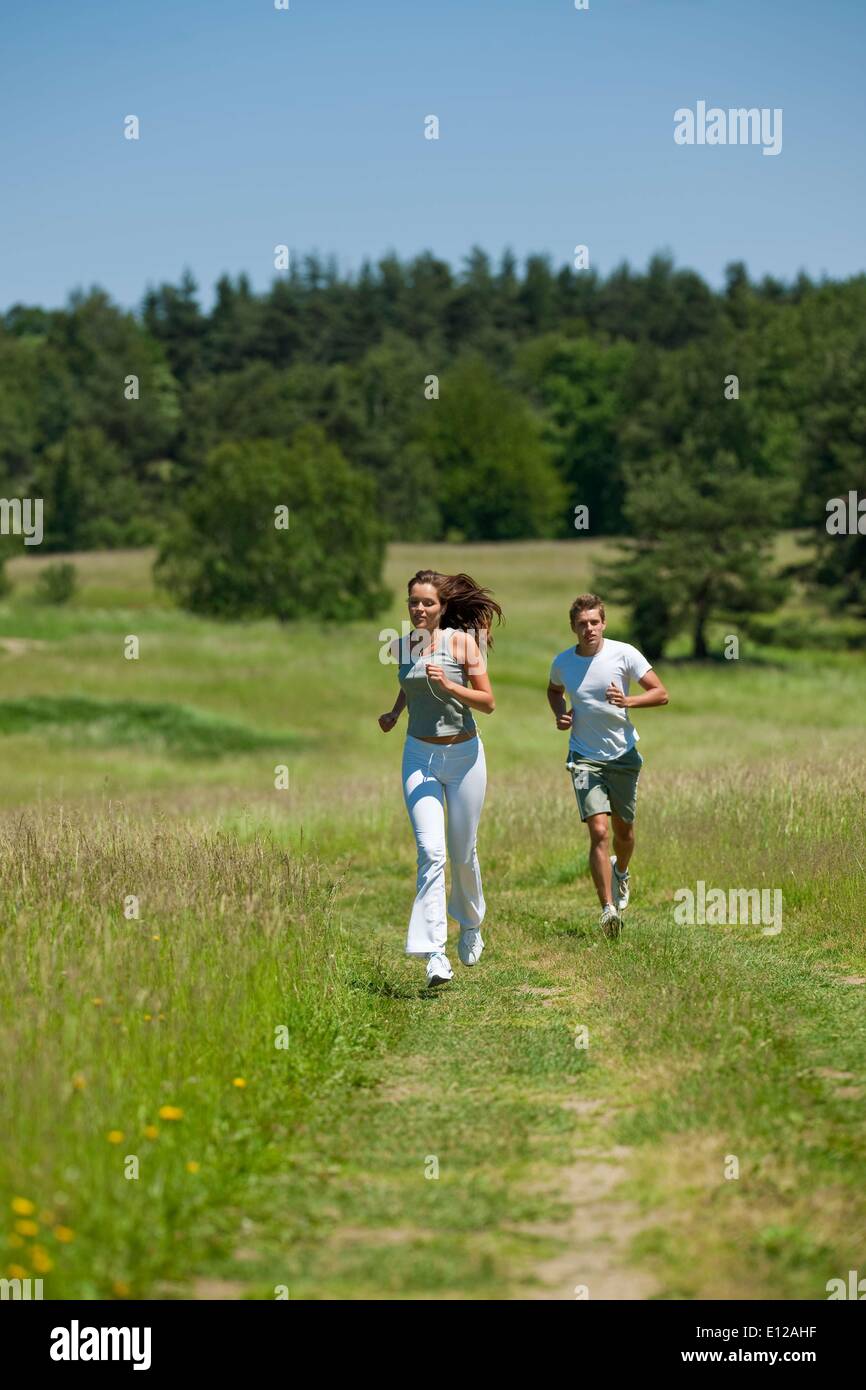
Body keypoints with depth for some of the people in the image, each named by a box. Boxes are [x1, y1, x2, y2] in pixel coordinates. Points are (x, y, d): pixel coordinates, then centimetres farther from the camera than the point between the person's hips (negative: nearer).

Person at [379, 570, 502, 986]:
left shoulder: (463, 642, -8)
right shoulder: (400, 646, 3)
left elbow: (488, 703, -9)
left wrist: (449, 686, -23)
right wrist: (395, 712, 8)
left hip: (464, 754, -1)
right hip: (419, 756, 1)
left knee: (463, 852, 9)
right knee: (430, 851, -14)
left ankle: (471, 927, 37)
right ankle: (434, 953, -18)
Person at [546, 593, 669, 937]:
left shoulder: (623, 654, -10)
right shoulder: (562, 662, -3)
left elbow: (661, 694, -8)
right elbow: (553, 691, 20)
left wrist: (627, 701, -26)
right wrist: (560, 714, -1)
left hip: (623, 755, 1)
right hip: (585, 758, 0)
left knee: (623, 829, 15)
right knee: (598, 831, -15)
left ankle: (620, 872, 49)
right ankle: (608, 909, -16)